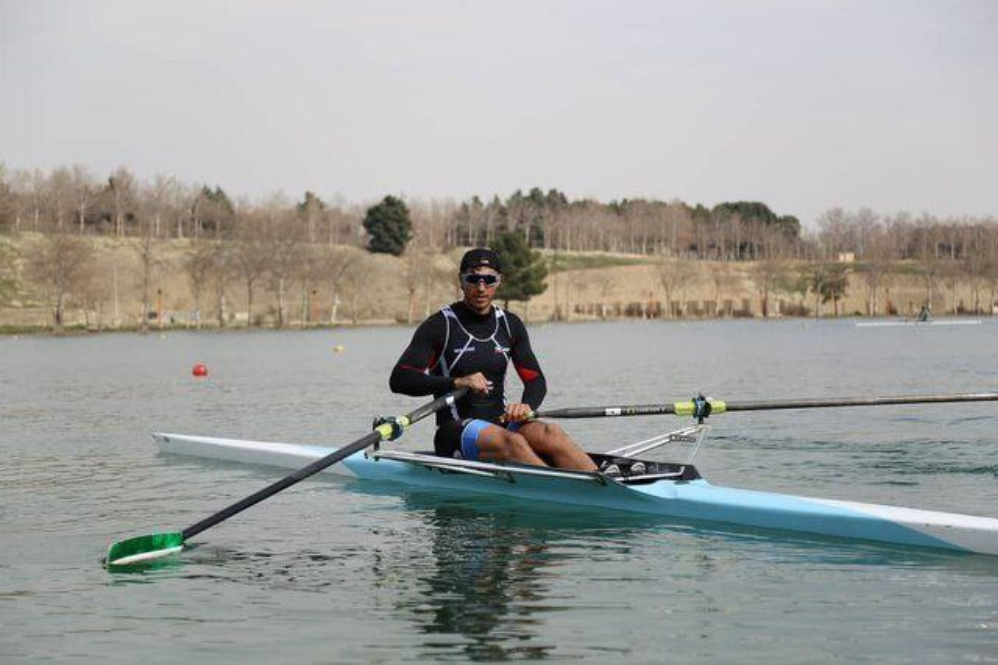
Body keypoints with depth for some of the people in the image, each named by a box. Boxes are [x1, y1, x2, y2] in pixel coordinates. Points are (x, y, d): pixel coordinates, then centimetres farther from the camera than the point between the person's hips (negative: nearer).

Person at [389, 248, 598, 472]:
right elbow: (399, 379, -13)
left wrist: (526, 406, -11)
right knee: (512, 442, -34)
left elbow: (536, 379, 13)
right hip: (455, 434, -4)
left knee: (551, 433, -26)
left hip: (501, 423, 5)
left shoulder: (510, 324, 12)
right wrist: (457, 382, -25)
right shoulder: (440, 326, -4)